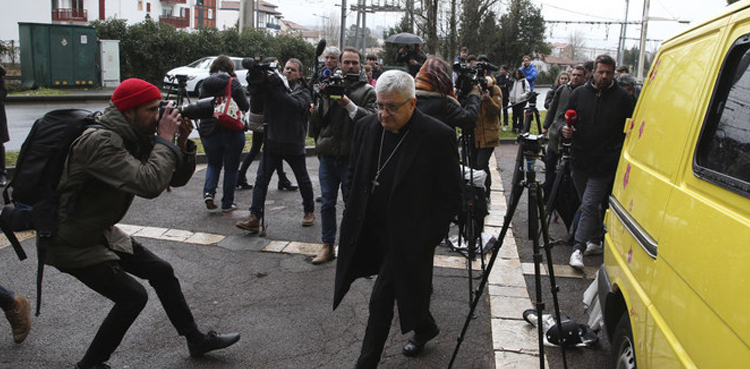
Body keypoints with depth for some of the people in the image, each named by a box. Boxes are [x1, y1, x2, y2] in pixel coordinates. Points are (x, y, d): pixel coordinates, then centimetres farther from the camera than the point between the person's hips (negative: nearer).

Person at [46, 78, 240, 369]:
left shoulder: (138, 138, -1)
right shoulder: (99, 141, -30)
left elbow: (177, 179, 3)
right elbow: (149, 184, -41)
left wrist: (182, 142, -14)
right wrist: (165, 139, -29)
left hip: (102, 233, 9)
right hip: (71, 244, -9)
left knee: (162, 272, 9)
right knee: (132, 297, -11)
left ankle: (197, 340, 23)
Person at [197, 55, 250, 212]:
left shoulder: (205, 84, 3)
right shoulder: (233, 83, -10)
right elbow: (245, 107, -9)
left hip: (209, 131, 4)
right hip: (232, 132, -3)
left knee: (213, 164, 21)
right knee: (231, 168, 9)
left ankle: (208, 192, -1)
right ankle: (227, 203, 13)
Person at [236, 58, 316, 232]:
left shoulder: (303, 92, 0)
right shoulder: (272, 84, 4)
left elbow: (296, 105, -21)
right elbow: (255, 97, -8)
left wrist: (278, 89, -30)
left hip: (294, 144, -1)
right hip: (272, 141, 1)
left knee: (303, 180, 12)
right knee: (261, 179, -6)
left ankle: (309, 211, 34)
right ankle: (255, 218, -4)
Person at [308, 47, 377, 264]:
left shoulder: (368, 91, 2)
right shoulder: (330, 86, 9)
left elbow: (372, 118, -14)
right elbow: (316, 120, 7)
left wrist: (349, 104, -22)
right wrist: (323, 98, -9)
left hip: (352, 157, -3)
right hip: (328, 156, 3)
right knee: (327, 203, 10)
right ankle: (327, 246, 21)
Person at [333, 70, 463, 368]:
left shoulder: (438, 136, -16)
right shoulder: (367, 127, 1)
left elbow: (450, 197, -11)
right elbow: (355, 179, 13)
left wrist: (426, 240, -14)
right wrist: (353, 220, 8)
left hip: (409, 240, -6)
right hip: (373, 235, 6)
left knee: (381, 300, -4)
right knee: (405, 289, 22)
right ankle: (425, 327, 50)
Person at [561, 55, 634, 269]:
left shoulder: (622, 98, 0)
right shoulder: (579, 94, 6)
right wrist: (565, 130, -8)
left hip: (605, 164, -4)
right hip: (580, 160, 4)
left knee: (589, 205, -10)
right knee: (589, 205, 15)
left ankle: (579, 248, -7)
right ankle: (595, 241, 30)